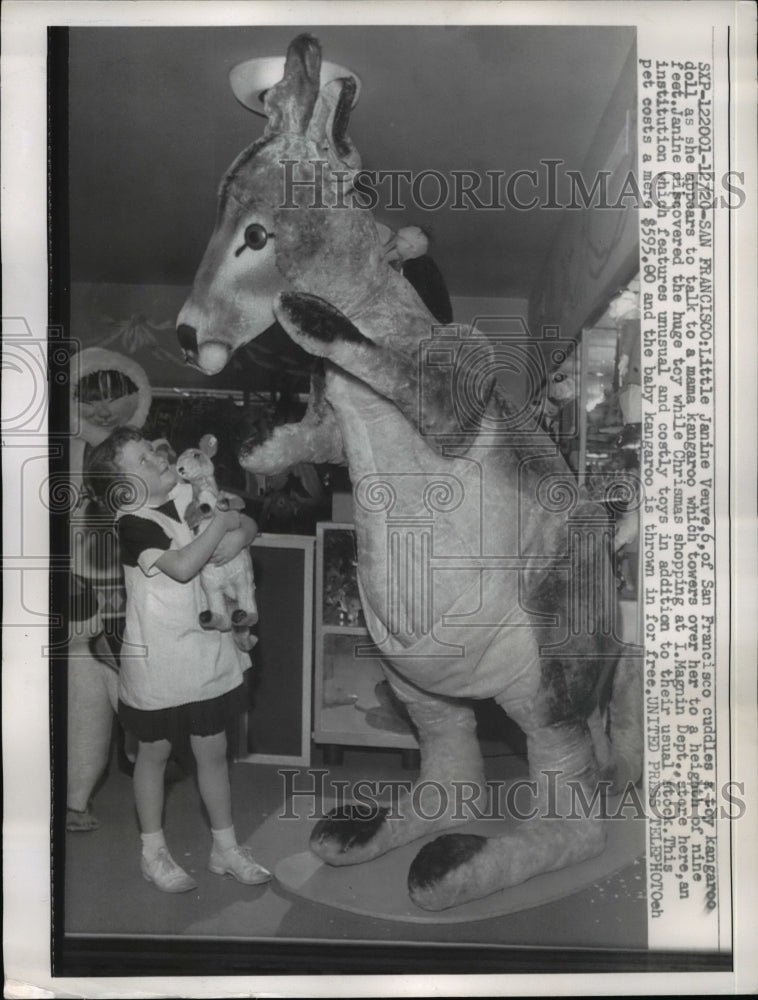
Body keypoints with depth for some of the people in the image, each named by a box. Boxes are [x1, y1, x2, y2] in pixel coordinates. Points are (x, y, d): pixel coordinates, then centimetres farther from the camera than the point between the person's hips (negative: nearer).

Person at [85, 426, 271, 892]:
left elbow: (249, 523, 8)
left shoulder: (189, 494, 0)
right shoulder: (134, 523, -19)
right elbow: (182, 566, -33)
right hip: (157, 657, -5)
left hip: (208, 650, 5)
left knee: (214, 750, 15)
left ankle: (226, 847, 32)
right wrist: (220, 524, -21)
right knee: (155, 752, 14)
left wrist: (238, 536, -13)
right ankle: (154, 852, 33)